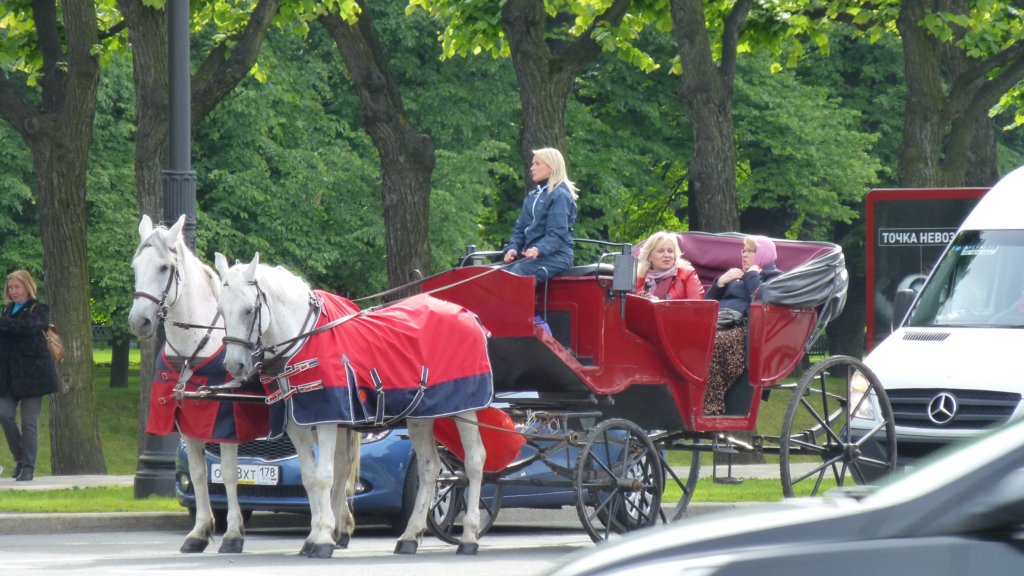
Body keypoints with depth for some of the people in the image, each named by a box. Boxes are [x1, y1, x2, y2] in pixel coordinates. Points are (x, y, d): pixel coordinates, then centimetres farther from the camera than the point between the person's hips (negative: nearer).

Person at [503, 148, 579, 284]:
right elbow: (520, 227, 18)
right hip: (530, 255, 8)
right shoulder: (533, 196, 20)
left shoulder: (560, 196, -6)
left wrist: (538, 249, -31)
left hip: (554, 256, -8)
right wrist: (513, 248, -1)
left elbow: (557, 233, -15)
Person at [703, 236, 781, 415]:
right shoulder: (736, 275, 36)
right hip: (718, 326, 7)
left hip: (743, 328, -7)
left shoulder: (774, 277, 13)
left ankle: (712, 410, -40)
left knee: (712, 344, -38)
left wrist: (752, 276, 3)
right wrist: (721, 282, 16)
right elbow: (708, 300, 31)